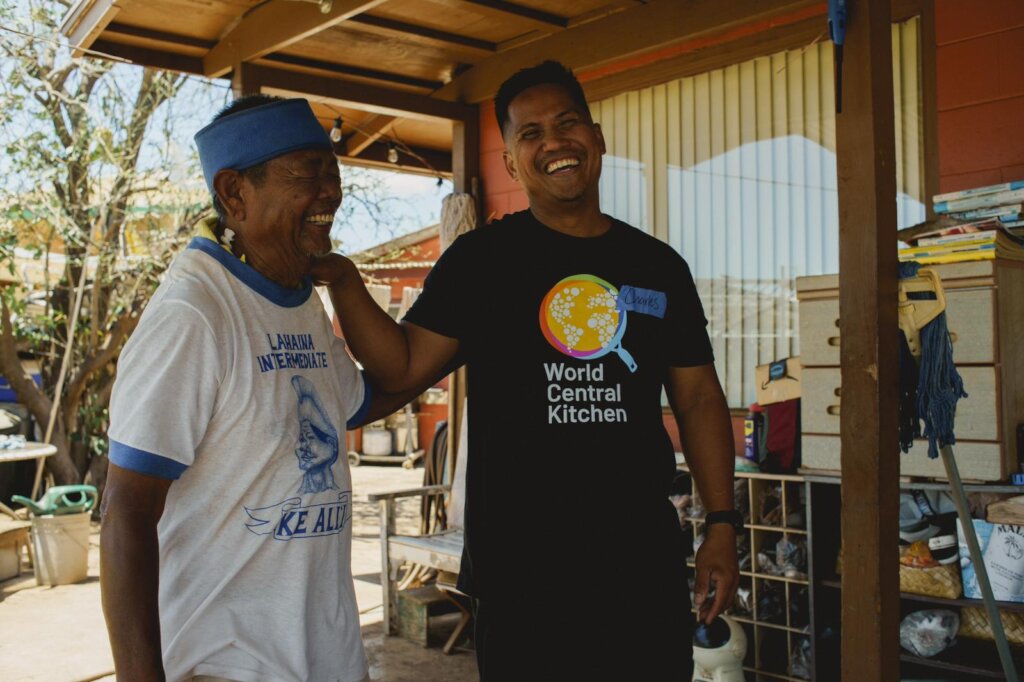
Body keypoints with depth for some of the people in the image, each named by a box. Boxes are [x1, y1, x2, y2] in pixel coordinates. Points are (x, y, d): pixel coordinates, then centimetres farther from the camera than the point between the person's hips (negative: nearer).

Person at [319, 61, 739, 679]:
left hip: (645, 556, 3)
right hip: (519, 562, -2)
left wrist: (722, 525, 4)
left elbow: (699, 398, 10)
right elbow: (403, 367, -4)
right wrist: (342, 281, -17)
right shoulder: (481, 259, 1)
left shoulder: (659, 266, 7)